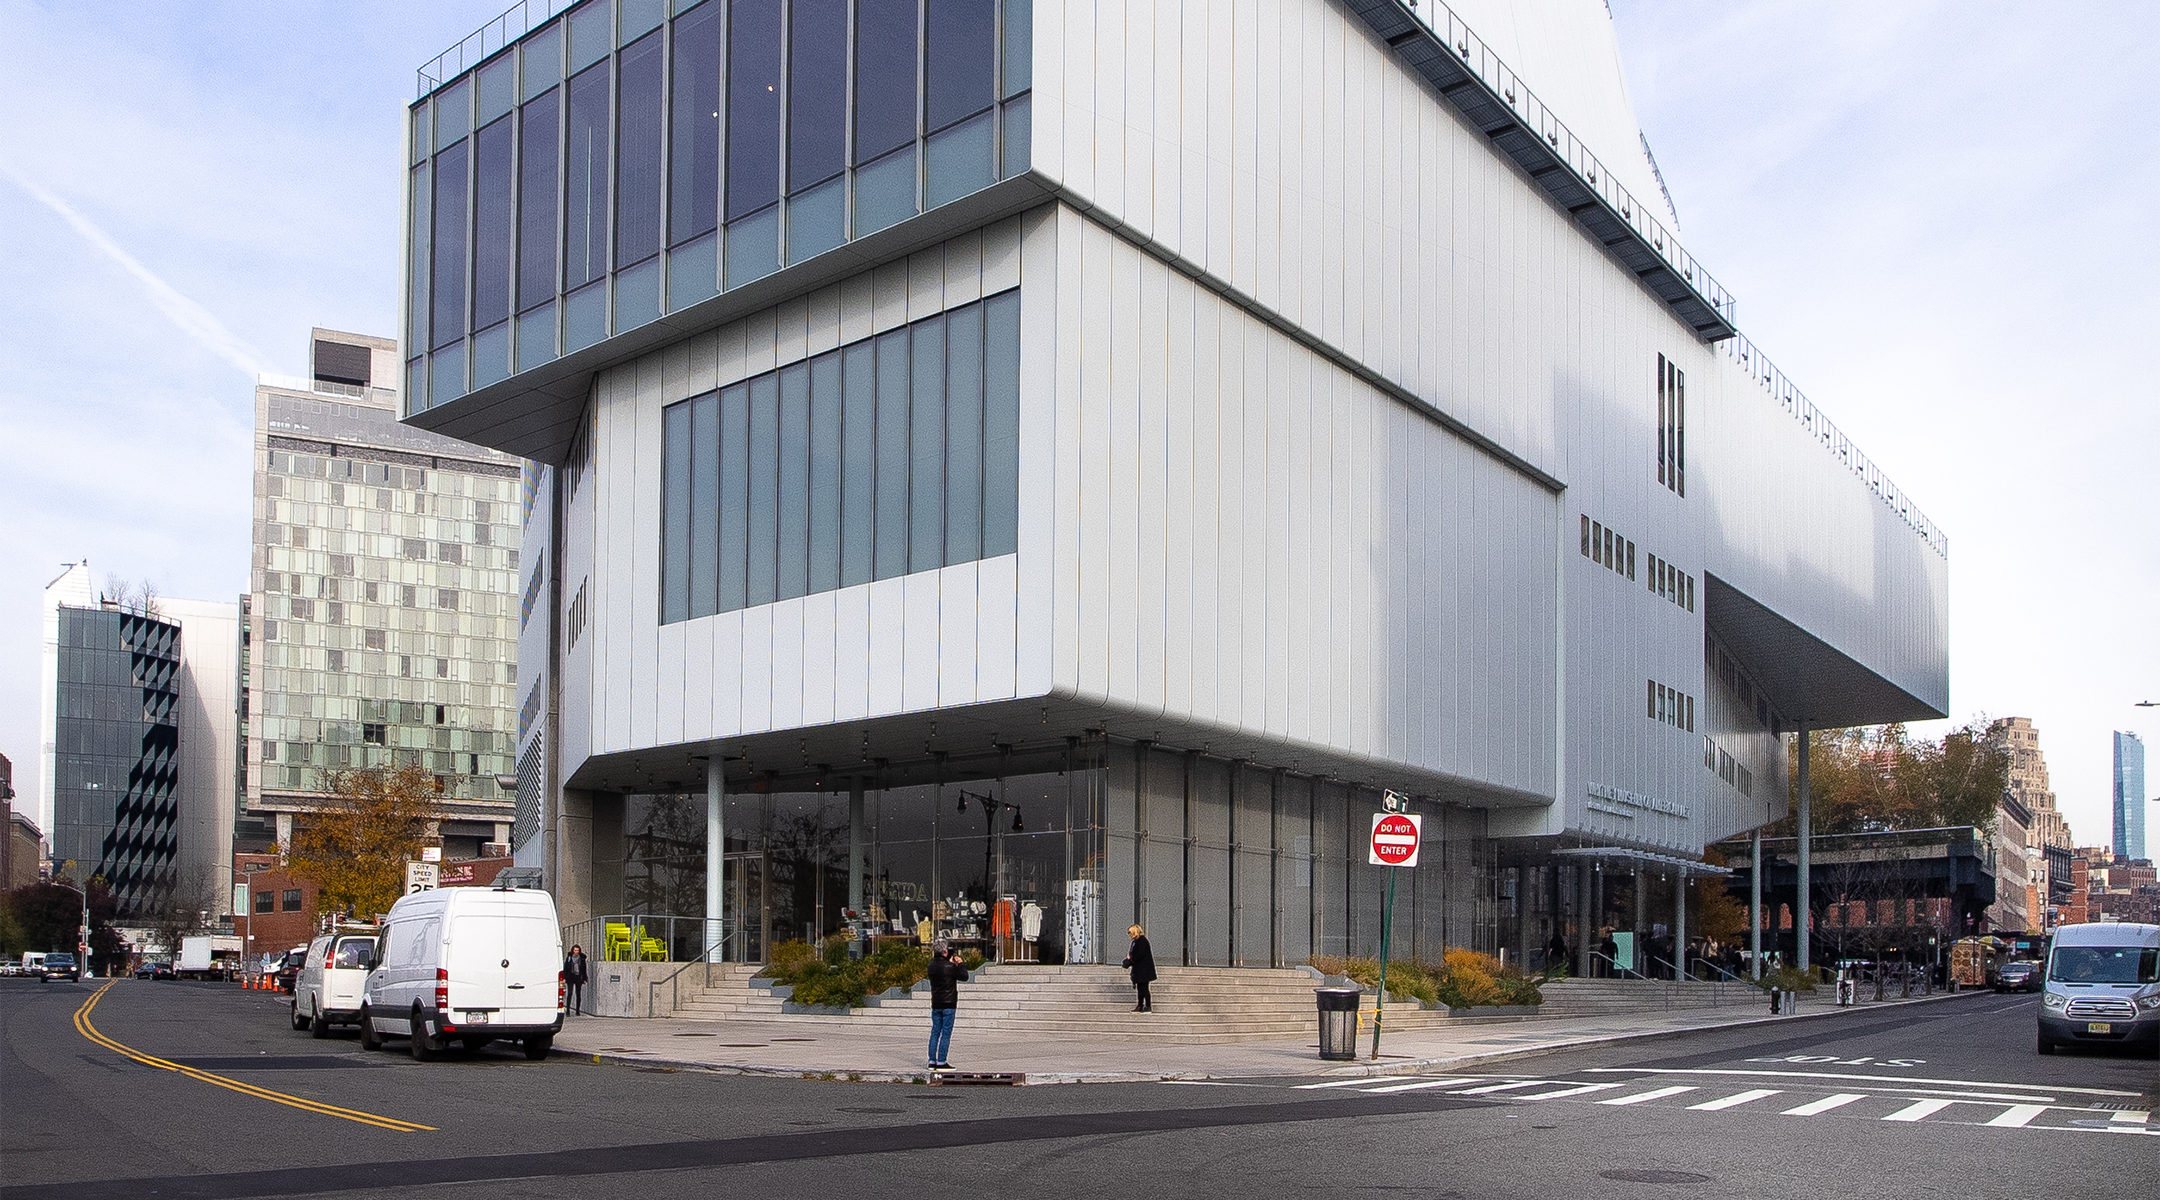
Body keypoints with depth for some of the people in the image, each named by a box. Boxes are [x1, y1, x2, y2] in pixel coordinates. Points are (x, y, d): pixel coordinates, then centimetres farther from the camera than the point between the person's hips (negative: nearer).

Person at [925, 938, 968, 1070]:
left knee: (935, 1032, 11)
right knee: (946, 1033, -2)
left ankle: (932, 1061, 10)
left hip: (935, 1004, 7)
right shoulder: (948, 966, -15)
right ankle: (941, 1062, -4)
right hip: (948, 1004, -7)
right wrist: (960, 964, 6)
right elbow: (964, 977, -6)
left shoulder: (932, 965, 5)